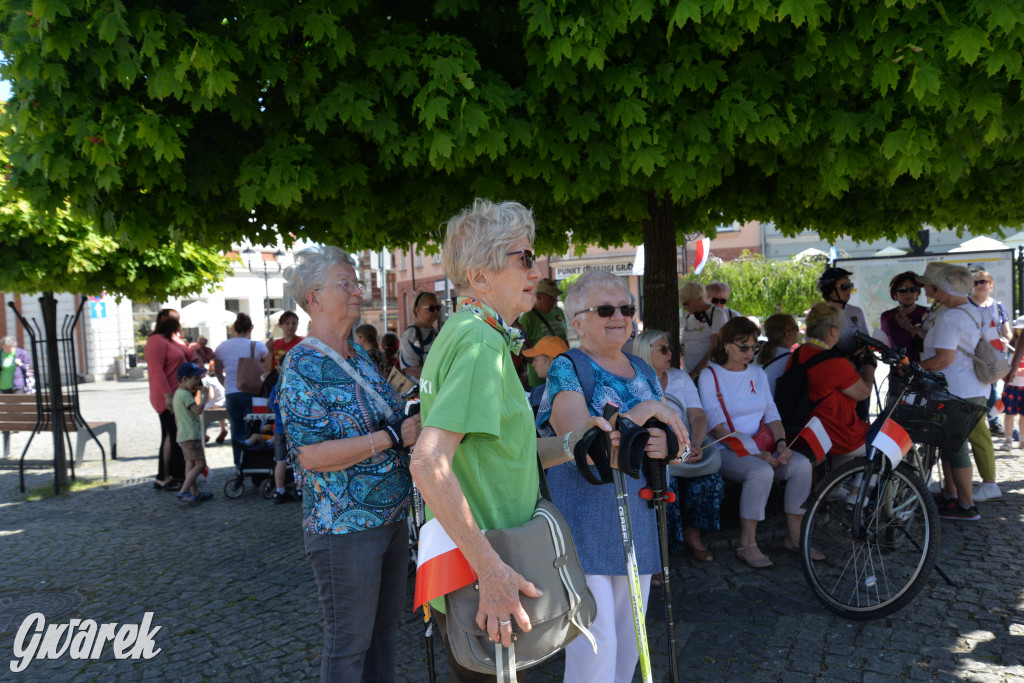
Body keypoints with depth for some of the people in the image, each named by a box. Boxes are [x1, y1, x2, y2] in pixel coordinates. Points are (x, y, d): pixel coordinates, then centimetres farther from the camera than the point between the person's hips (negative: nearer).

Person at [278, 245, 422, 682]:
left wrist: (415, 423, 2)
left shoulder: (360, 356, 11)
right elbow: (312, 454, -22)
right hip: (344, 526, -8)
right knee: (349, 643, 4)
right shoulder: (302, 364, -14)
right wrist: (393, 437, -22)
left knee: (385, 627, 18)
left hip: (392, 514, 8)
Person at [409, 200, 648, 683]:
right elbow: (429, 464, -32)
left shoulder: (460, 334, 10)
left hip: (460, 566, 9)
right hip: (477, 585, -9)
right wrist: (492, 571, -30)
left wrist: (568, 445, 5)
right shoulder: (482, 343, -21)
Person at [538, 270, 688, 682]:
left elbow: (678, 447, 14)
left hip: (636, 524, 7)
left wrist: (665, 447, -10)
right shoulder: (565, 370, -7)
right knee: (595, 647, -8)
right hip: (583, 528, -7)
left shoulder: (643, 372, 12)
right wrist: (645, 412, -23)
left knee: (628, 643, 16)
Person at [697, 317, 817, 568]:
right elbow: (717, 428, -12)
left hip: (763, 446, 6)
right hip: (727, 451, -6)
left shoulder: (758, 372, 15)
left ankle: (794, 537, -8)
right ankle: (747, 545, -23)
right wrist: (755, 453, -21)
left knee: (802, 465, -21)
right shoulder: (710, 376, -5)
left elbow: (772, 414, 11)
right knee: (762, 471, -34)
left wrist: (781, 443, -10)